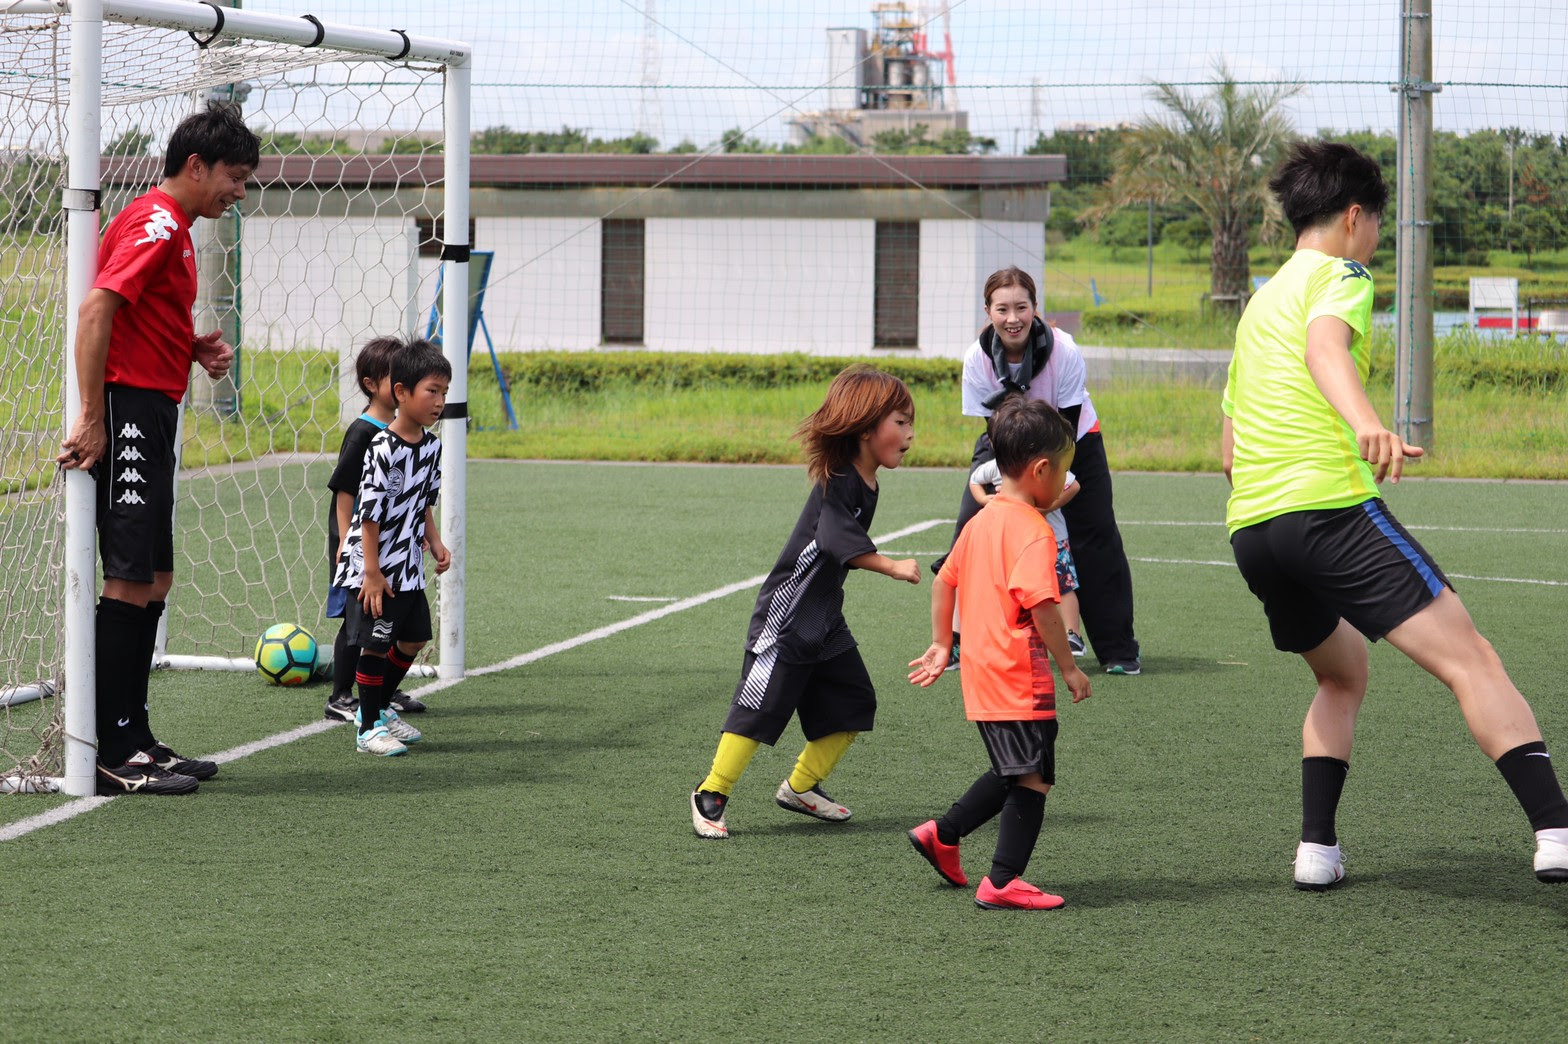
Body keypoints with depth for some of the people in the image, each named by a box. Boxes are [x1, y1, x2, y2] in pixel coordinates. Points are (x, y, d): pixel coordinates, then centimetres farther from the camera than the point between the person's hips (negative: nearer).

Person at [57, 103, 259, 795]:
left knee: (153, 581, 12)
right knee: (129, 581, -9)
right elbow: (95, 309, -22)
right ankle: (114, 755, -7)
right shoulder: (156, 222, -12)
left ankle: (134, 738, 17)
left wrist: (196, 349, 9)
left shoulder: (172, 228, 19)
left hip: (151, 417, 10)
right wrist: (92, 418, -24)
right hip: (128, 414, -10)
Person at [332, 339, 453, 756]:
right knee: (375, 644, -2)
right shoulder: (383, 450, -21)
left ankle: (378, 709, 33)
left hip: (409, 568, 8)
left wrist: (435, 543, 3)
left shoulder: (432, 445, 4)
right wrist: (372, 573, -19)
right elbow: (370, 514, -19)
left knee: (413, 640, 15)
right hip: (374, 568, -8)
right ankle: (368, 729, 9)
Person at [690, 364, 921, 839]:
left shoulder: (867, 486, 8)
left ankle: (801, 787, 24)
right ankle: (711, 795, 3)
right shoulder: (837, 483, -20)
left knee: (852, 705, 11)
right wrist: (893, 567, -44)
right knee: (759, 707, -8)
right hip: (785, 619, -9)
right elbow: (838, 539, -37)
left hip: (824, 621, 9)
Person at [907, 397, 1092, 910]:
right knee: (1034, 777, -4)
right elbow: (1039, 604, -22)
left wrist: (941, 645, 26)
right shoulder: (1033, 530, -16)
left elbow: (944, 581, 19)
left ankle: (942, 834, 24)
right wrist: (1068, 666, -14)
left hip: (982, 671, 9)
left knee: (1012, 773, 22)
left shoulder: (981, 521, 12)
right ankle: (1003, 882, -6)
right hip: (1020, 675, -9)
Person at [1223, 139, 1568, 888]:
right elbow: (1325, 346, -21)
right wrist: (1366, 424, -38)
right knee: (1470, 661, -12)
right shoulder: (1339, 275, 5)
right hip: (1330, 506, -8)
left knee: (1342, 674, 26)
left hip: (1249, 528, 8)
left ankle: (1317, 847, 14)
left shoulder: (1260, 301, 27)